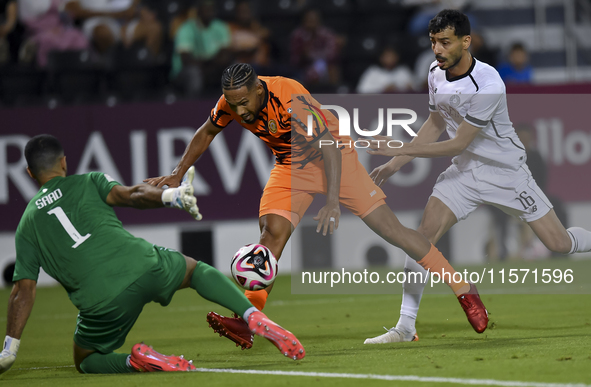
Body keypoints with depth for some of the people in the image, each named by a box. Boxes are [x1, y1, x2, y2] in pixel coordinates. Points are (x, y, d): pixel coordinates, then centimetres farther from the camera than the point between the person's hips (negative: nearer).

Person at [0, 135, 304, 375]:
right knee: (196, 269, 30)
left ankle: (136, 360, -10)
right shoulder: (87, 182, 16)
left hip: (101, 300, -1)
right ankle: (254, 318, 6)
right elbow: (127, 195, -6)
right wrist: (171, 196, -12)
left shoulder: (27, 223, 16)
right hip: (142, 265, 1)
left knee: (85, 361, 23)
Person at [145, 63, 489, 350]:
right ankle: (248, 325, -20)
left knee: (389, 227, -10)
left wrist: (333, 203, -34)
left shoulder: (290, 98, -33)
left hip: (333, 156, -5)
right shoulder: (232, 103, -14)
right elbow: (206, 134, 7)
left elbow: (329, 147, -30)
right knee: (273, 230, -18)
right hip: (292, 166, 5)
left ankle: (466, 292, -2)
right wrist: (177, 176, 6)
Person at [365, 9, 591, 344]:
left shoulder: (488, 84, -28)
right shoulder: (437, 75, -5)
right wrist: (395, 163, 6)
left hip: (507, 171, -5)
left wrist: (401, 149, -24)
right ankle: (405, 326, -9)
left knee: (559, 243, -4)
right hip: (465, 171, 5)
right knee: (425, 234, -13)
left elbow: (458, 144, -24)